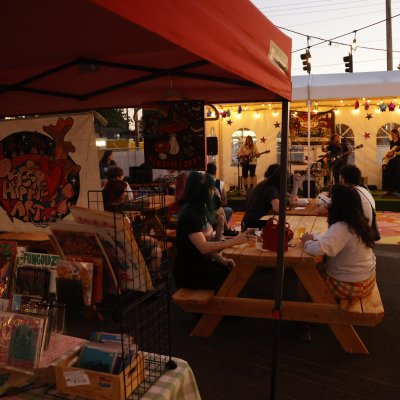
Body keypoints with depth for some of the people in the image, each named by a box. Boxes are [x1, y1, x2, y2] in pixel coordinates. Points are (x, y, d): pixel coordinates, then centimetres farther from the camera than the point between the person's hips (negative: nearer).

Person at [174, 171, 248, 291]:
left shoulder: (199, 210, 8)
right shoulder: (189, 215, -21)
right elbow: (203, 248, -29)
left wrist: (221, 259, -2)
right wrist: (234, 241, -29)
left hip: (200, 261, 8)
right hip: (188, 270, -8)